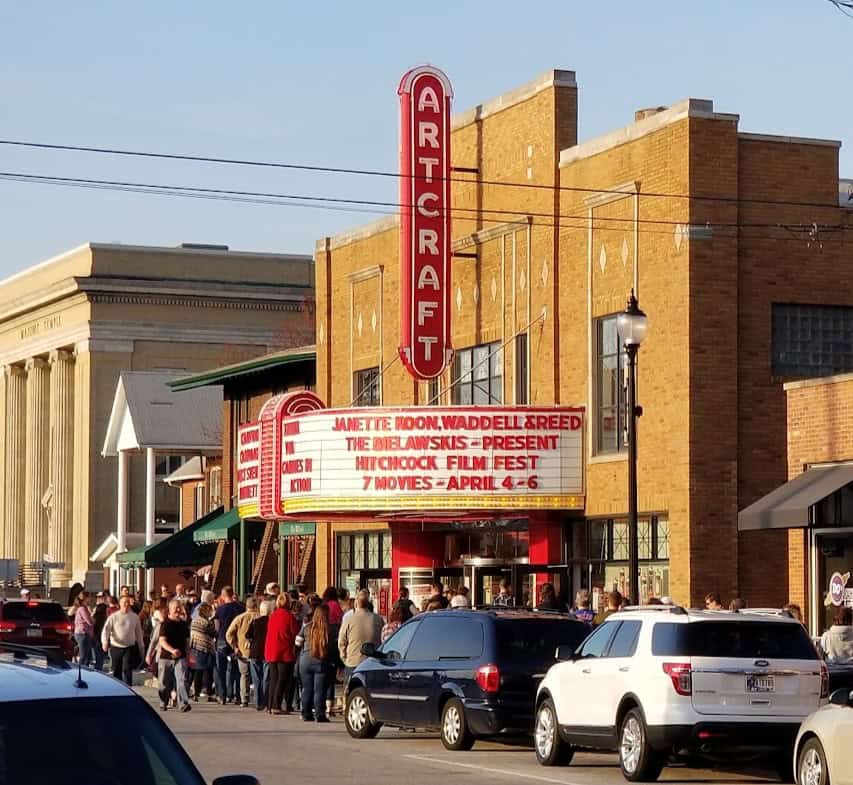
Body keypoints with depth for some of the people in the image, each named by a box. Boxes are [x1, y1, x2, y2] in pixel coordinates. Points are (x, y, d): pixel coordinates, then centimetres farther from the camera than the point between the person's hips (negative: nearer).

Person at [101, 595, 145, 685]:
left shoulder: (135, 617, 5)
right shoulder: (114, 617, -1)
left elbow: (138, 633, 12)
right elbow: (106, 629, -9)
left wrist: (141, 649, 14)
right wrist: (104, 642, -27)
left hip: (129, 648, 0)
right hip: (115, 647, 0)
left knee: (127, 670, -13)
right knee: (116, 671, 8)